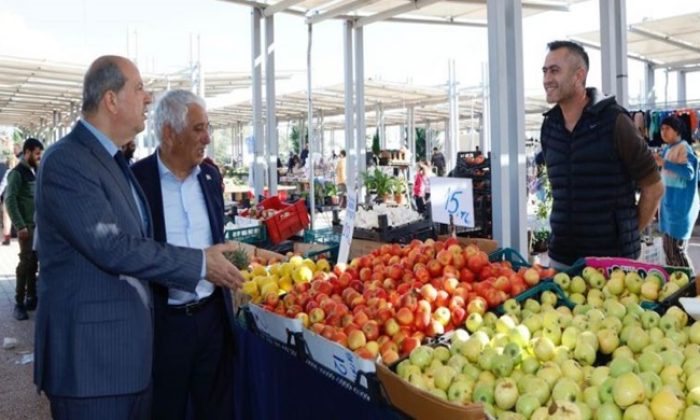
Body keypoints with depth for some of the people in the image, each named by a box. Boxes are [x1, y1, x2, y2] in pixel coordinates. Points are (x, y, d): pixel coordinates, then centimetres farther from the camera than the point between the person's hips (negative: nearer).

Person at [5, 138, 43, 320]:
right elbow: (9, 201, -15)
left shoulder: (34, 171, 14)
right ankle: (19, 304, -1)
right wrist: (20, 226, -20)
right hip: (27, 226, -6)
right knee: (25, 263, -6)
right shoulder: (17, 173, -9)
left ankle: (31, 298, 18)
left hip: (38, 224, 7)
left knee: (34, 263, 10)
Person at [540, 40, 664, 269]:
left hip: (612, 257, -5)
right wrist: (566, 228, 12)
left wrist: (628, 234, 1)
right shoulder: (549, 127, 4)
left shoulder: (614, 121, -11)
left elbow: (654, 188, -4)